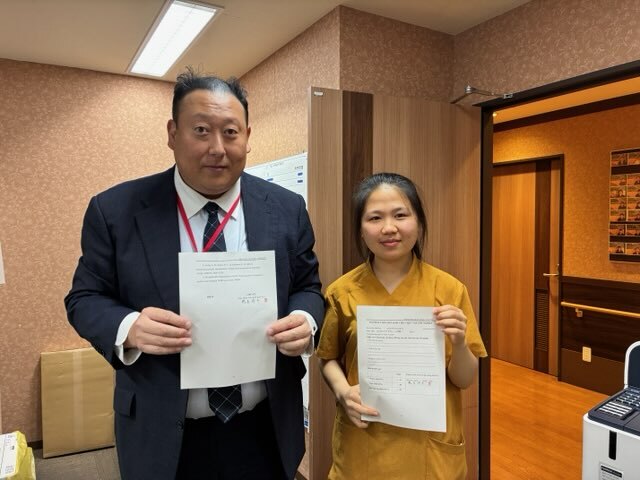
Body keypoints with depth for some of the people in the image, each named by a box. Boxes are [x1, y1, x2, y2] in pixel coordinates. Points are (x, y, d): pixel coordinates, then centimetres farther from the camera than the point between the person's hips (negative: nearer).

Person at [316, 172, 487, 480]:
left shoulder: (449, 289, -10)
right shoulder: (342, 292, -9)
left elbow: (464, 380, -4)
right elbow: (329, 359, 4)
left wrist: (459, 343, -23)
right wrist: (343, 392, -14)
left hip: (431, 446, 0)